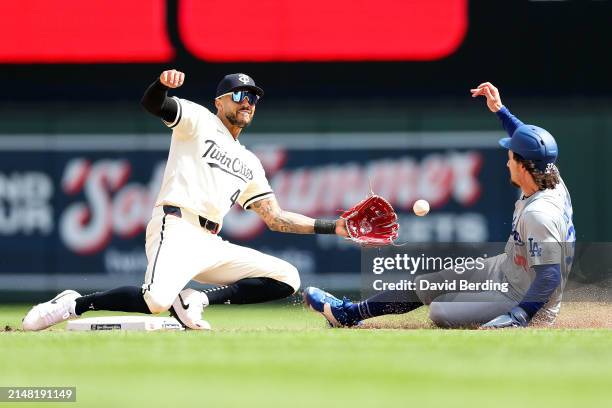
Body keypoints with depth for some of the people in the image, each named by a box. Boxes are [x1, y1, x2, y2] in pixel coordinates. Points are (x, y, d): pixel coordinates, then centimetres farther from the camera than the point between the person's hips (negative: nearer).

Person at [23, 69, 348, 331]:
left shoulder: (249, 164, 28)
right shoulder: (197, 119, 11)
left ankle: (196, 300, -9)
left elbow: (276, 219, 24)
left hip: (211, 245, 7)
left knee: (287, 278, -4)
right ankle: (74, 305, -12)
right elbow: (153, 104, -8)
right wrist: (163, 84, -33)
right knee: (157, 301, -33)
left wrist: (332, 227, 14)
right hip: (176, 229, -7)